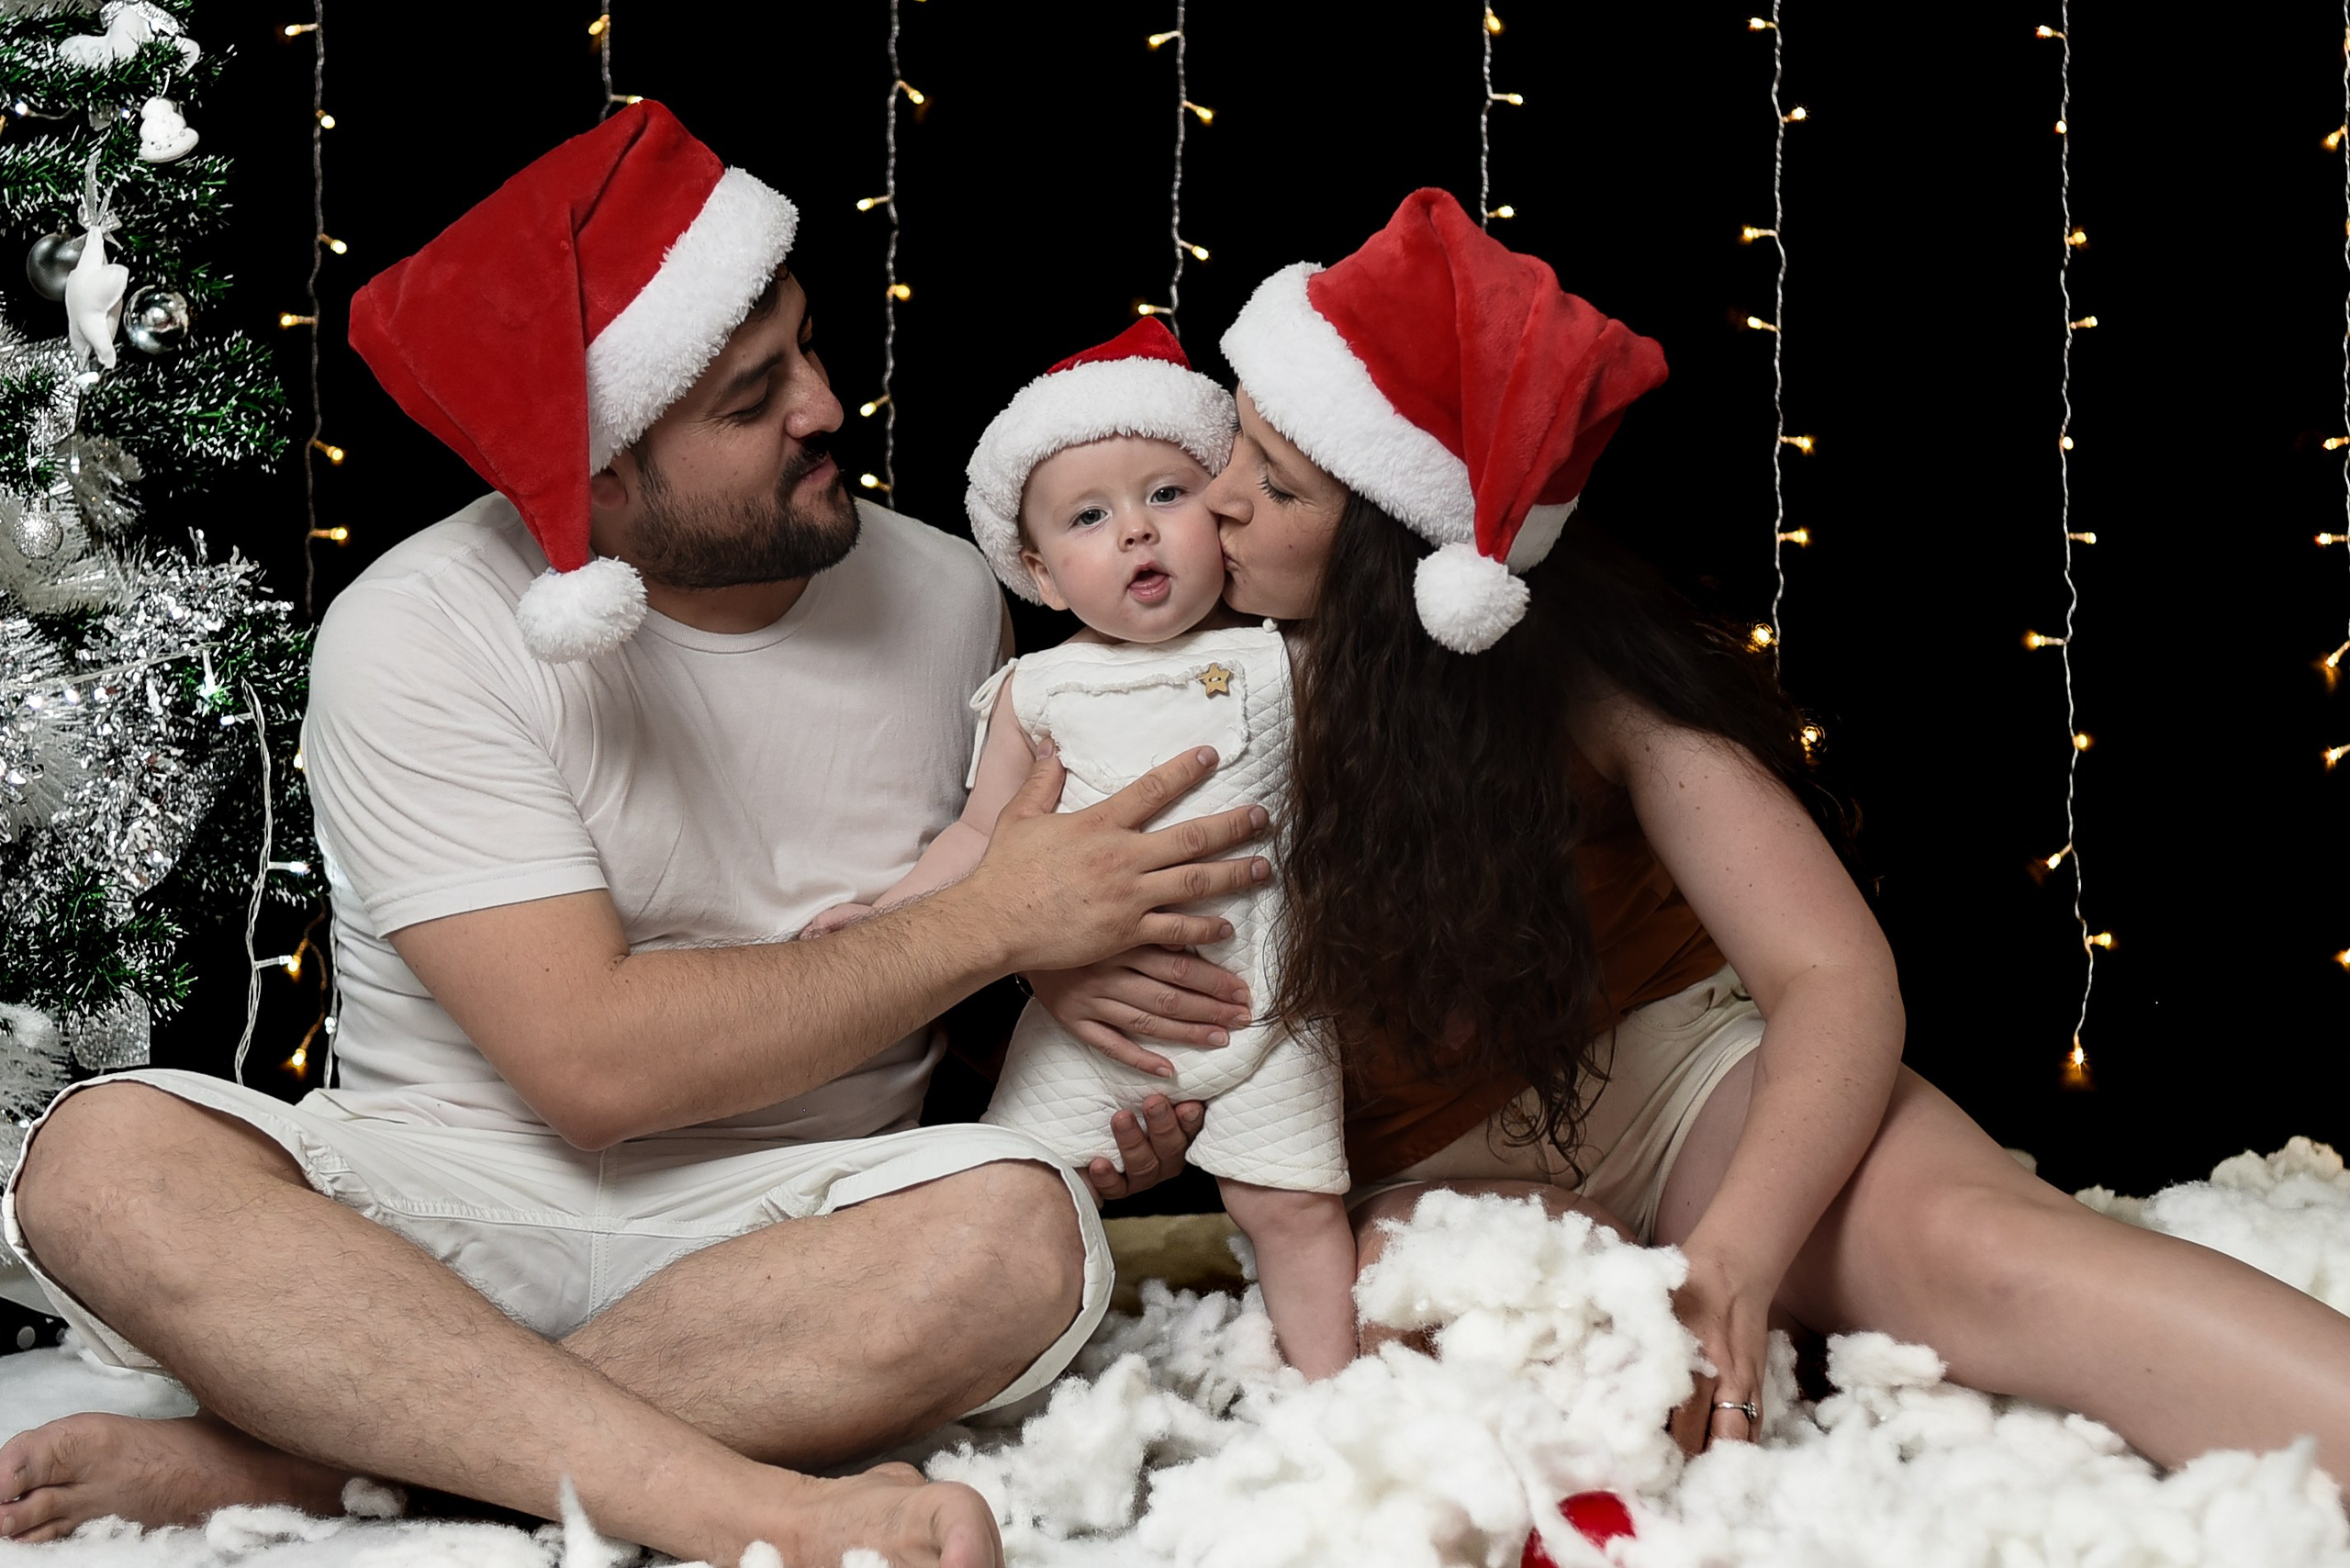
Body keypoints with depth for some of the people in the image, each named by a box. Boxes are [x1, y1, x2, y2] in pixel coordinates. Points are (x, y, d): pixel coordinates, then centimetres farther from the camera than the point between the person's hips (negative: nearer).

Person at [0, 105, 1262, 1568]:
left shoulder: (941, 593, 3)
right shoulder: (420, 637, -10)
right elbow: (592, 1061, -19)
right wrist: (992, 923, -17)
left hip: (779, 1231, 3)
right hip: (439, 1205, -2)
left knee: (1019, 1233, -31)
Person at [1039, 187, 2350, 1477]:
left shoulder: (1583, 678, -13)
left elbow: (1836, 974, -21)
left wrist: (1731, 1261, -39)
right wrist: (1050, 958, -23)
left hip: (1683, 1080, -2)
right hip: (1432, 1170, 2)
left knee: (1967, 1242, -33)